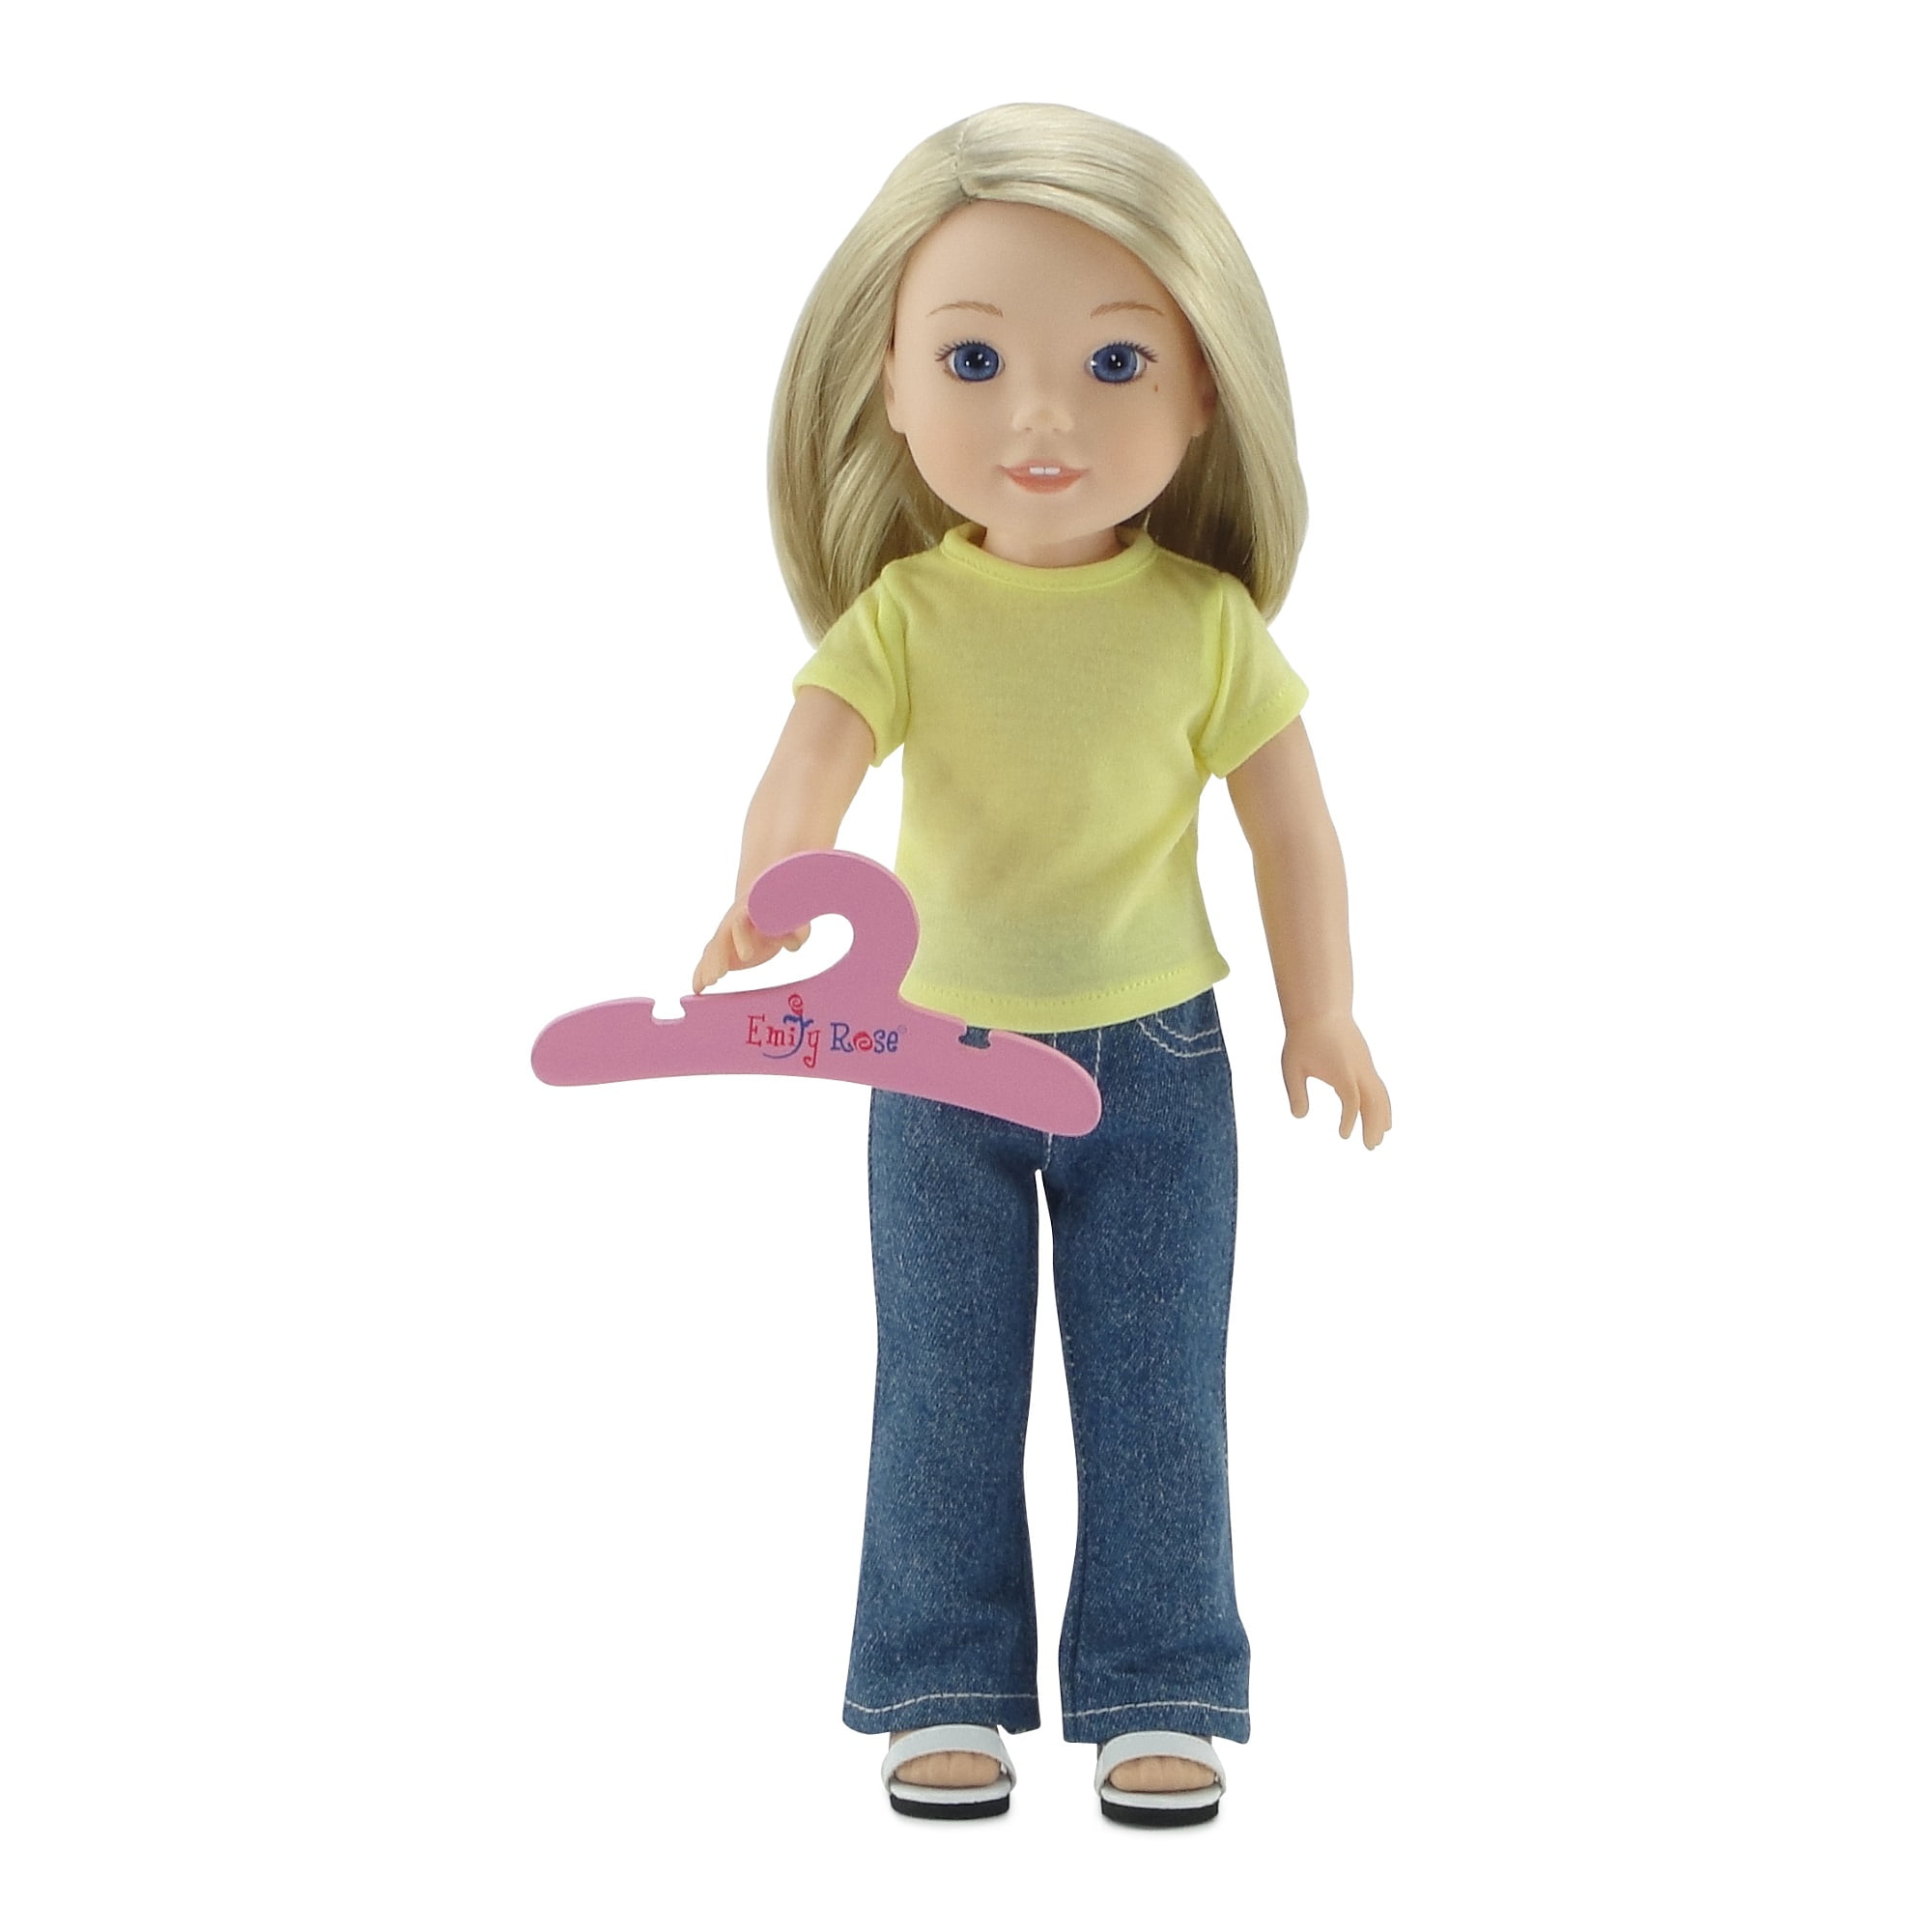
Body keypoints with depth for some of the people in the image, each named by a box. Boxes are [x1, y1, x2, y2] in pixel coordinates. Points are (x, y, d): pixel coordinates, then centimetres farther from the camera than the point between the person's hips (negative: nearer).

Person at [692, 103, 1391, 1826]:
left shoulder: (1208, 622, -11)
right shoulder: (903, 615, -13)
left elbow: (1293, 826, -2)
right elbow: (810, 759, -29)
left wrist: (1323, 1018, 4)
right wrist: (770, 891, -49)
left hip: (1158, 1059, 0)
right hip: (939, 1058, 0)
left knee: (1156, 1392, 6)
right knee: (945, 1393, 9)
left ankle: (1159, 1693, 20)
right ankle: (949, 1691, 22)